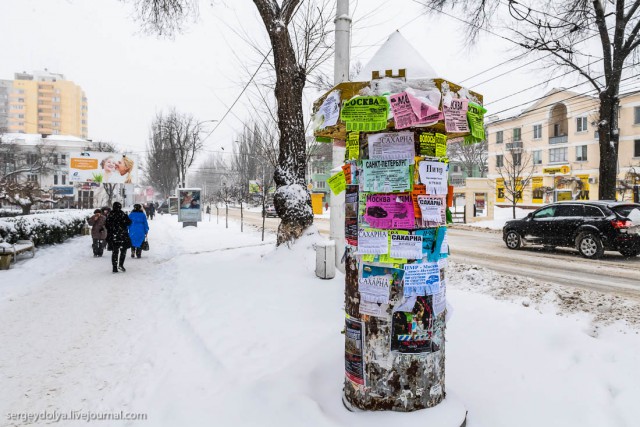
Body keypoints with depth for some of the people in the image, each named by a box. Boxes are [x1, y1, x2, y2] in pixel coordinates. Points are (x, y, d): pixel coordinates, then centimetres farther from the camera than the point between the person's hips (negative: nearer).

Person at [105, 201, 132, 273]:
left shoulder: (110, 215, 1)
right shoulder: (122, 214, -9)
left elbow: (106, 225, 5)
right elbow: (129, 222, -8)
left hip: (112, 236, 3)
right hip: (122, 235, -3)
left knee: (114, 251, 9)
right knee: (123, 250, 11)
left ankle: (115, 267, 7)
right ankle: (120, 264, -3)